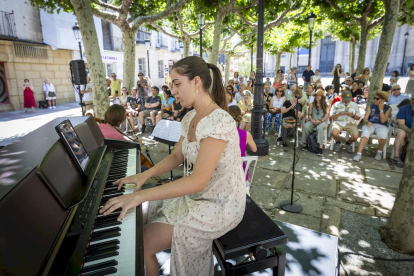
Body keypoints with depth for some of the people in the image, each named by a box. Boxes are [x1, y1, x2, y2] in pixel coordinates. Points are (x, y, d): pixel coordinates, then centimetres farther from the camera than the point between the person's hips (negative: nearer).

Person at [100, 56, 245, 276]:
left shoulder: (219, 122, -28)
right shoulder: (190, 118, 1)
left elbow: (198, 181, -33)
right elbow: (176, 156, 9)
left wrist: (140, 195, -33)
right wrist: (144, 175, -5)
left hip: (219, 206, -8)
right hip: (195, 195, 8)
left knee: (142, 244, -7)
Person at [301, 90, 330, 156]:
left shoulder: (326, 105, 11)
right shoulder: (312, 104, 17)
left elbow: (326, 115, 0)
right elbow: (309, 114, 10)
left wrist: (320, 121, -18)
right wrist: (312, 120, -12)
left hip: (322, 122, -2)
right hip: (312, 121, 2)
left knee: (320, 127, -38)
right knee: (306, 126, -32)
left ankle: (320, 147, -40)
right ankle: (305, 144, -24)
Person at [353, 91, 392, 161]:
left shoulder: (388, 108, 6)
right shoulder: (371, 107, 10)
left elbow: (383, 121, -7)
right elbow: (365, 118, 1)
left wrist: (381, 109, -8)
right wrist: (367, 122, -23)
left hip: (381, 126, -1)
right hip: (370, 125, 1)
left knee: (383, 135, -36)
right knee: (365, 133, -35)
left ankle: (379, 152, -7)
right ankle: (359, 154, -40)